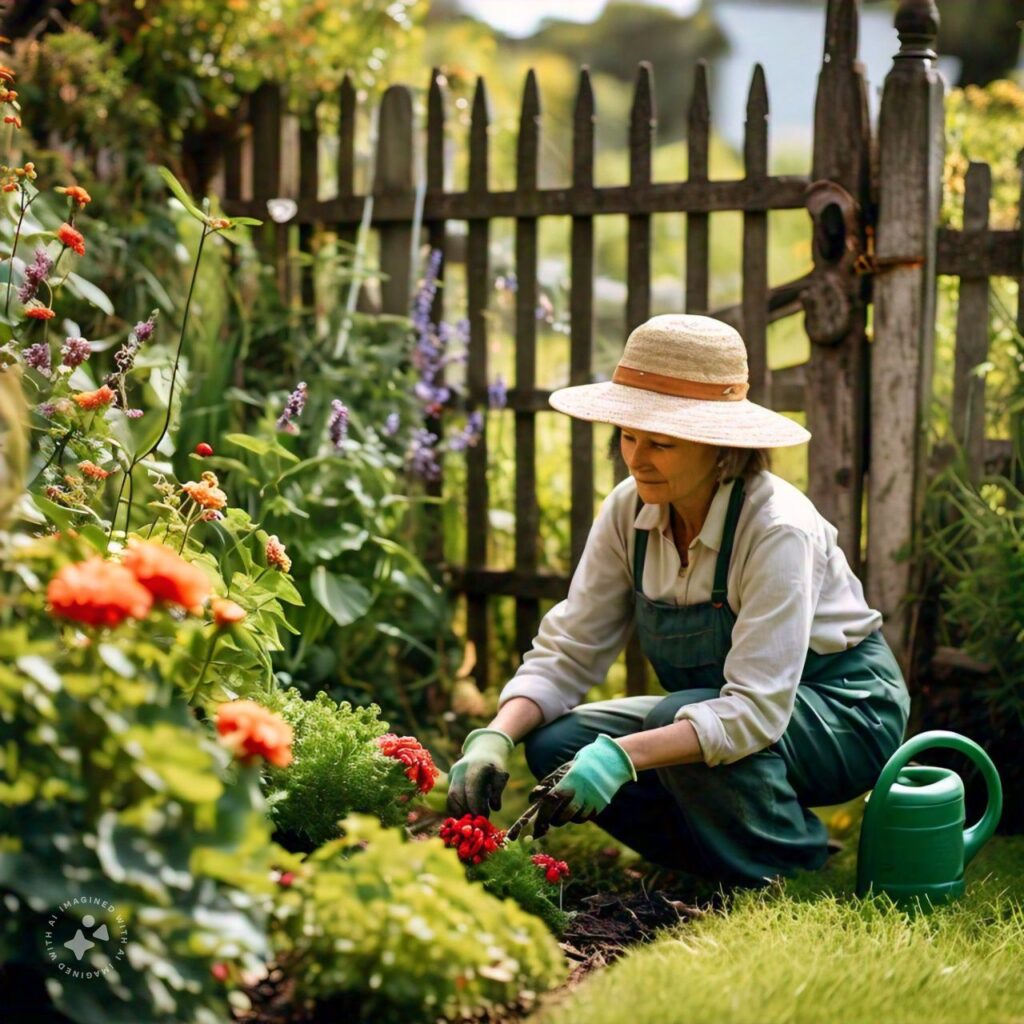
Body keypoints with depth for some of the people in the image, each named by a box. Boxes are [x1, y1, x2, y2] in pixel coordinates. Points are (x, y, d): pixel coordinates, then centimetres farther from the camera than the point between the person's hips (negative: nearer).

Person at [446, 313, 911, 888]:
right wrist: (498, 735, -28)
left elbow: (757, 709, -36)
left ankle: (794, 871, -8)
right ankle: (720, 865, 6)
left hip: (844, 712, -6)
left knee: (677, 718, -34)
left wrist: (621, 756, -48)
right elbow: (568, 653, -8)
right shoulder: (631, 510, -10)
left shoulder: (778, 531, -29)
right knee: (556, 744, -14)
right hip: (723, 710, 6)